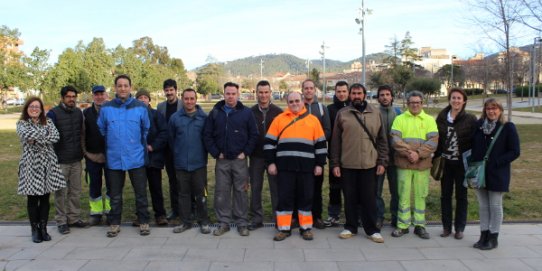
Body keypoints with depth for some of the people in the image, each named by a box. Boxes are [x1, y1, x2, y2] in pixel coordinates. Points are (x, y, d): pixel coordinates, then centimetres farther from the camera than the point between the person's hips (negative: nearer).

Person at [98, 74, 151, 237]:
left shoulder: (140, 107, -2)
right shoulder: (106, 108, -1)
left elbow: (146, 130, 9)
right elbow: (101, 131, 11)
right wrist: (111, 146, 15)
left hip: (136, 158, -1)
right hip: (114, 159, 1)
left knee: (141, 192, 6)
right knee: (115, 194, 12)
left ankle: (143, 221, 20)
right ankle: (115, 223, 25)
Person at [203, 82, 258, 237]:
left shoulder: (246, 112, 0)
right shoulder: (215, 112, 5)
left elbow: (254, 135, 1)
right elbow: (207, 135, 4)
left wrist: (245, 152, -5)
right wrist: (215, 153, -3)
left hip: (240, 160, -2)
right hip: (221, 161, 2)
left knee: (241, 191, 5)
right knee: (221, 192, 5)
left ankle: (242, 223, 15)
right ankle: (224, 222, 17)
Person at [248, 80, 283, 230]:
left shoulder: (278, 112, -2)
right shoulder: (250, 112, 2)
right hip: (256, 156, 2)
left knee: (276, 187, 5)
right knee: (255, 188, 8)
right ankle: (257, 218, 20)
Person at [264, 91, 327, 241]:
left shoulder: (313, 120, 8)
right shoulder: (279, 119, 7)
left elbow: (320, 144, 9)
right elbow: (270, 142, 6)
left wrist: (319, 164, 4)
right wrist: (271, 162, 0)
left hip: (306, 167, 1)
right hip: (285, 166, 0)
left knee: (306, 197, 8)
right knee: (284, 197, 3)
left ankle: (306, 228, 20)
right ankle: (284, 228, 14)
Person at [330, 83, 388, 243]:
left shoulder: (375, 113, 7)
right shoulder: (342, 114, 3)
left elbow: (382, 140, 8)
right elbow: (335, 141, 3)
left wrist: (382, 162, 2)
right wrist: (335, 163, -1)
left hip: (369, 164, 0)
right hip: (347, 164, 0)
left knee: (369, 198, 6)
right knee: (350, 198, 9)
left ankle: (372, 230, 18)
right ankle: (350, 227, 23)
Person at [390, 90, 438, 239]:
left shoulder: (430, 120, 7)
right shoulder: (400, 119, 6)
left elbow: (433, 142, -4)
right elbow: (395, 140, -5)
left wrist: (419, 154, -16)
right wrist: (408, 152, -17)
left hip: (422, 164, 1)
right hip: (403, 163, -1)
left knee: (420, 194, 8)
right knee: (403, 194, 3)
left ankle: (420, 225, 19)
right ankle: (403, 225, 13)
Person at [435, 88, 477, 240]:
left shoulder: (470, 119, -4)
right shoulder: (442, 117, 4)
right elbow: (437, 139, 7)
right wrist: (436, 159, 3)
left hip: (462, 163, -2)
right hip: (445, 162, 3)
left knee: (461, 195, 9)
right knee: (445, 195, 9)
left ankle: (459, 228, 20)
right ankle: (446, 227, 20)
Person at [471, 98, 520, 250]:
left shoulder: (508, 127, -6)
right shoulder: (479, 125, 6)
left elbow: (515, 152, -7)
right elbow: (472, 145, 14)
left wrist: (494, 162, -16)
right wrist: (473, 162, -1)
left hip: (497, 174, -4)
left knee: (495, 206, 5)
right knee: (483, 206, 11)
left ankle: (493, 238, 16)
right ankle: (484, 235, 21)